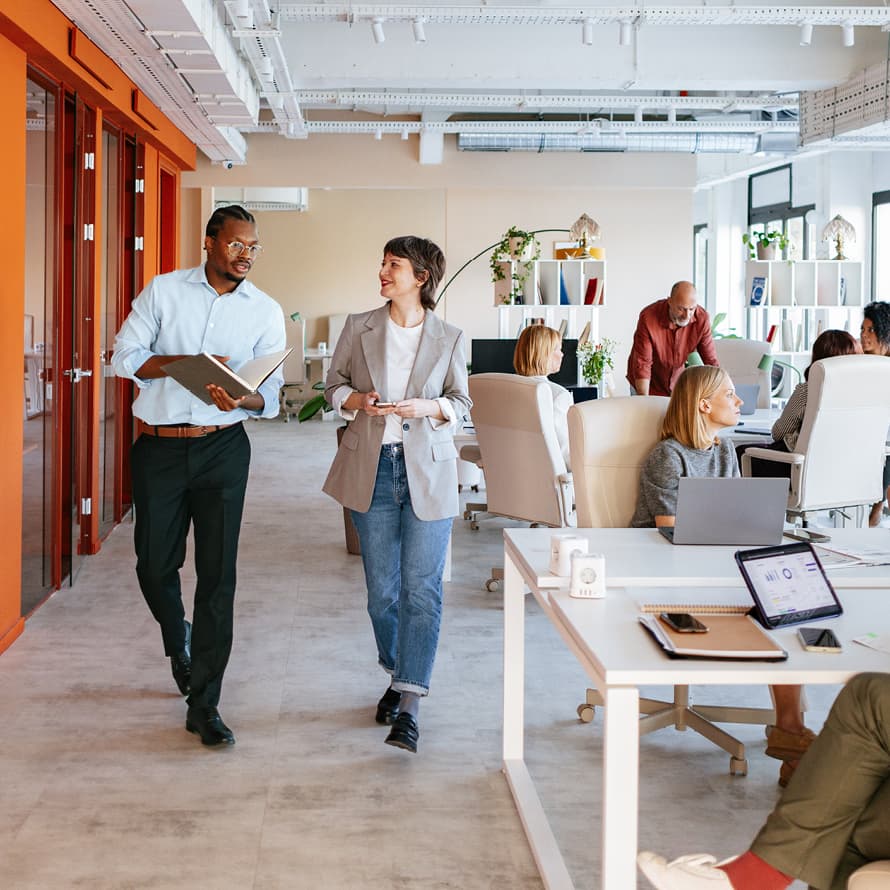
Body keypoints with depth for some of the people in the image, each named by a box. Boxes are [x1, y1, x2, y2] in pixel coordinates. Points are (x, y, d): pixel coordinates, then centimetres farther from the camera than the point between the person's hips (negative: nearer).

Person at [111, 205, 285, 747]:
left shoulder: (266, 312, 3)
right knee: (155, 565, 6)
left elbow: (271, 395, 0)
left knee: (218, 575, -4)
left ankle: (204, 705, 2)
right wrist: (185, 363, -17)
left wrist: (240, 399, -23)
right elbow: (126, 355, -3)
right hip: (159, 446, 0)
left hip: (223, 448, 0)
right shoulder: (164, 291, 2)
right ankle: (179, 641, 40)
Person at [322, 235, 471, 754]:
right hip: (372, 468, 2)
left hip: (428, 471, -2)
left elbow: (462, 405, 5)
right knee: (382, 588, 9)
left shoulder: (449, 339, 0)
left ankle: (409, 706, -8)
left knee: (423, 589, -8)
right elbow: (335, 384, 11)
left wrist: (427, 407, -16)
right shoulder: (359, 328, 4)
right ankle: (399, 676, 31)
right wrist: (356, 400, -10)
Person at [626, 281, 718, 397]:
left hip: (676, 382, 3)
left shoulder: (702, 318, -18)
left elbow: (711, 361, -11)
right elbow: (642, 364, -25)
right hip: (650, 385, -3)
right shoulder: (648, 317, -27)